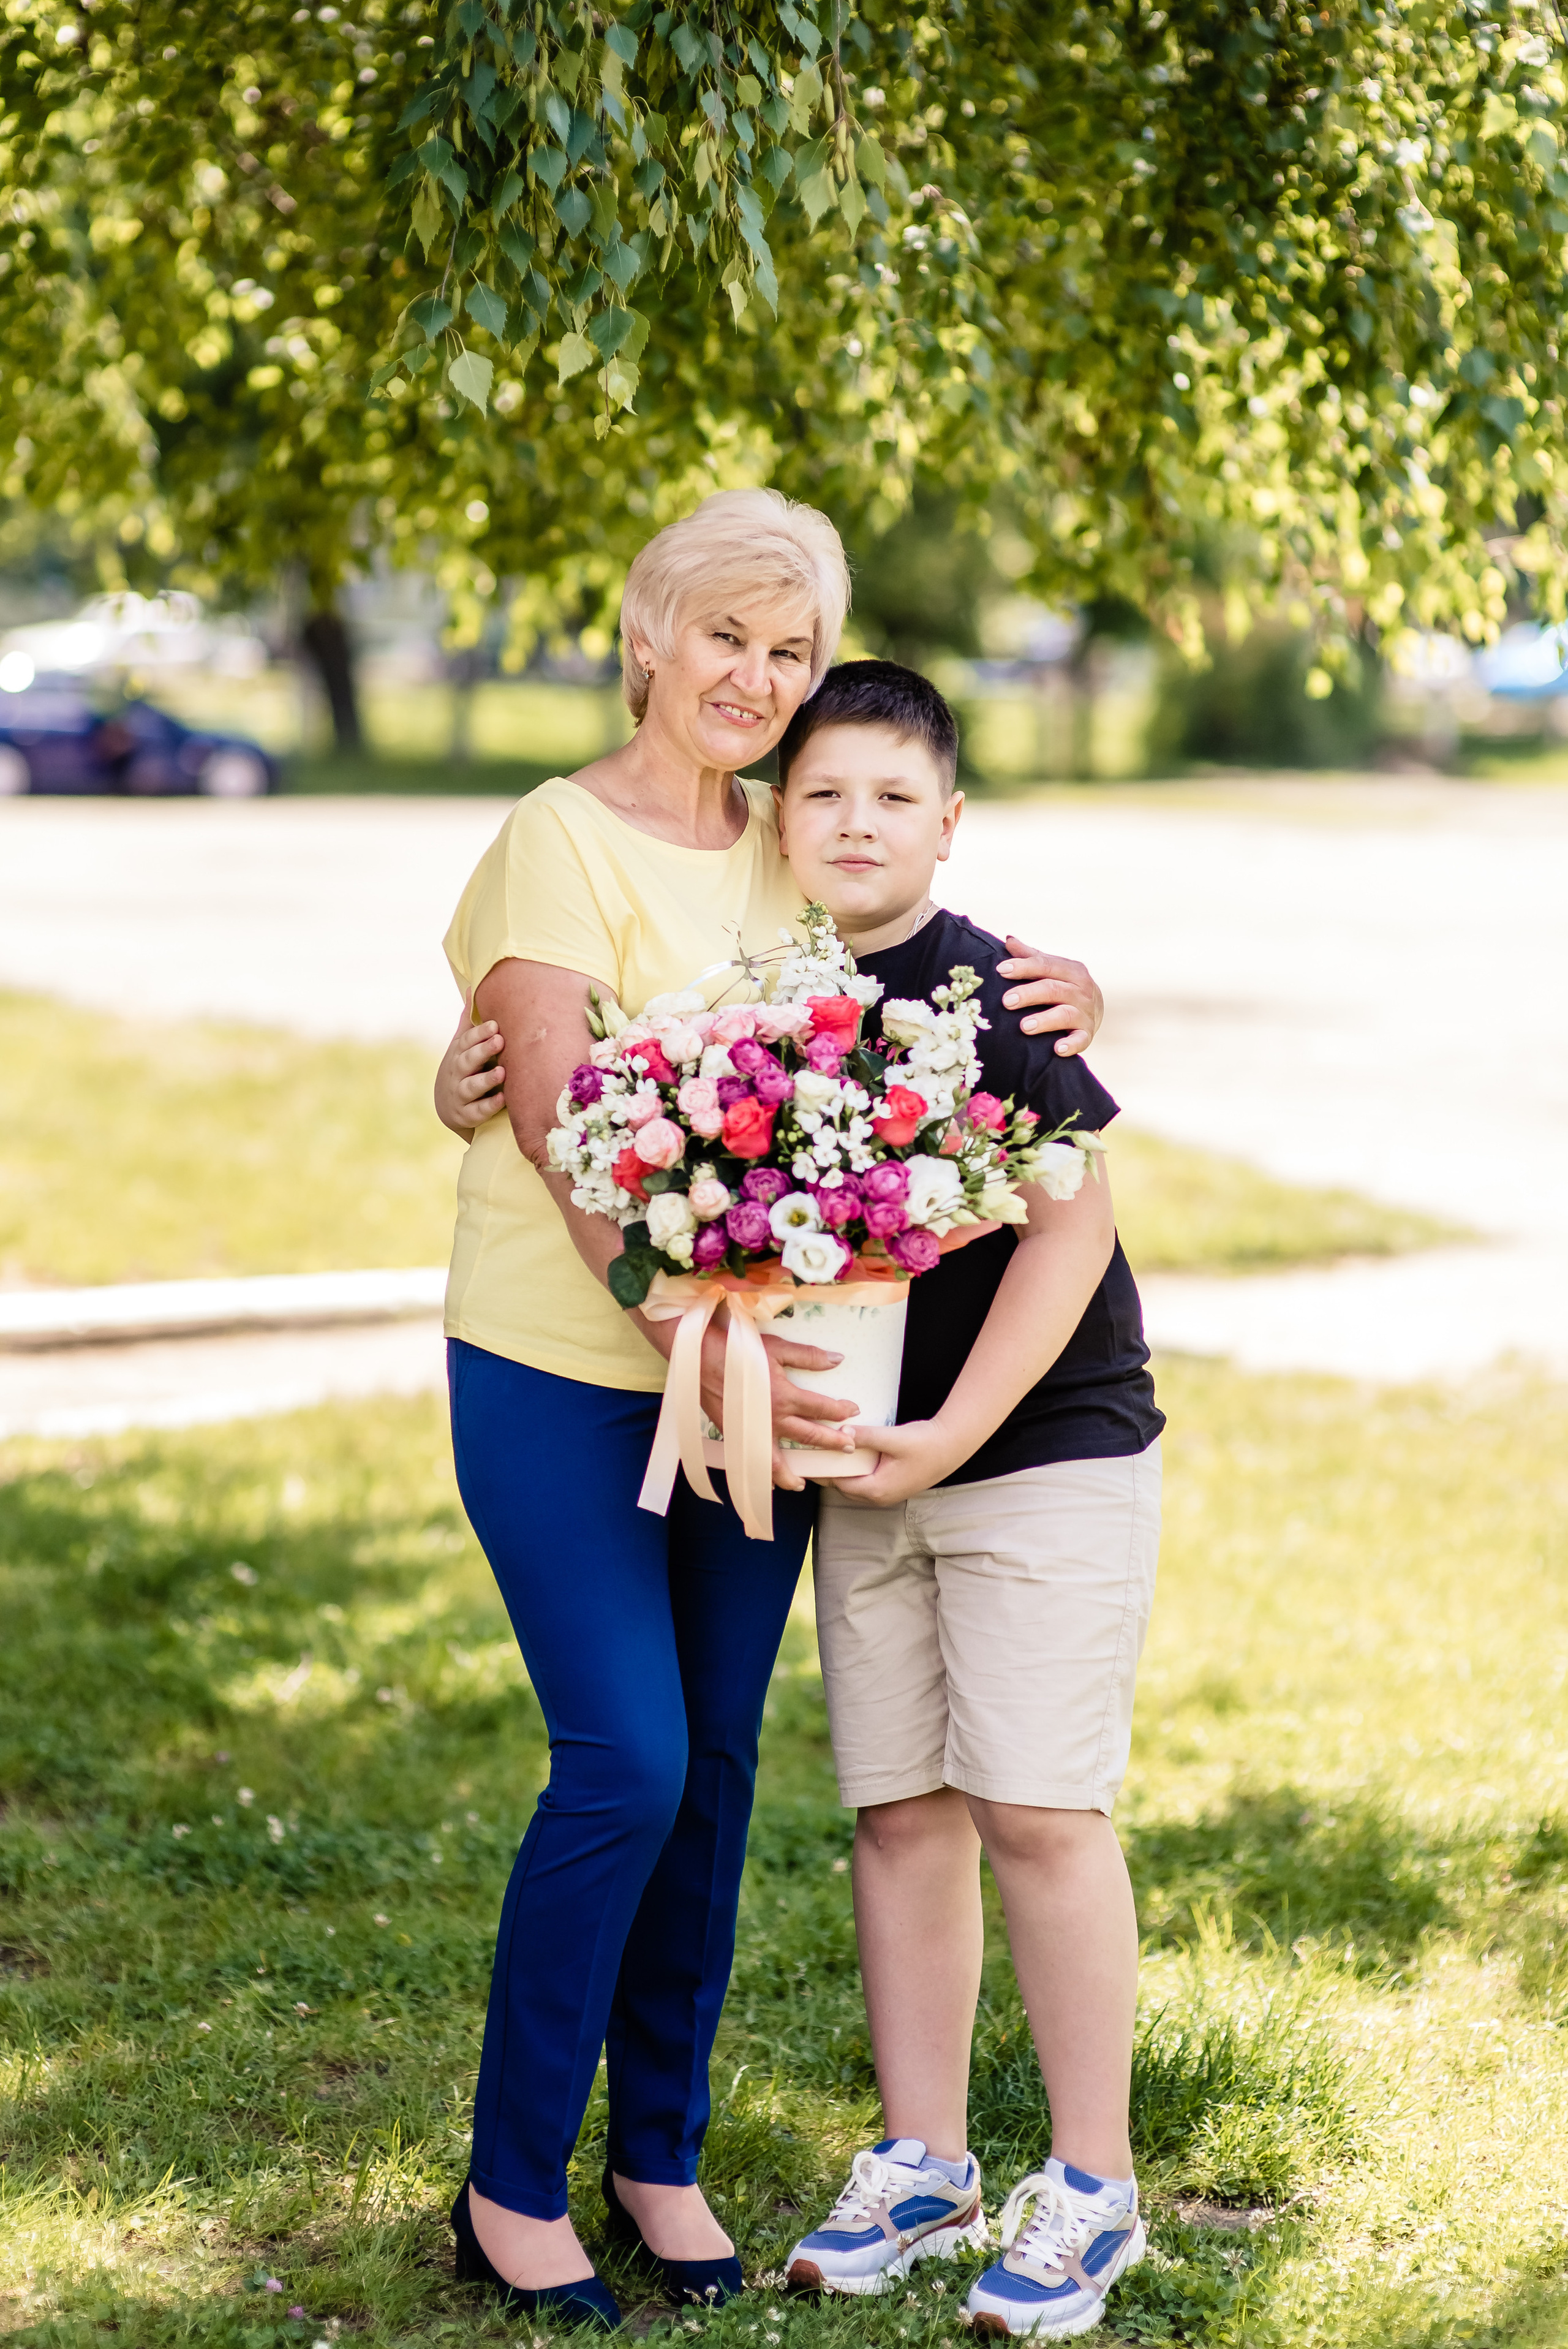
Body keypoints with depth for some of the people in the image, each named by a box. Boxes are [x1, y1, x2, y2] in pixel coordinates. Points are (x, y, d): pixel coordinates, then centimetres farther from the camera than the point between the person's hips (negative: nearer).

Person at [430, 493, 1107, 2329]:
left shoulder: (797, 850, 10)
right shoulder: (565, 839, -9)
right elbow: (557, 1120, -19)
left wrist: (1059, 994, -2)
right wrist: (679, 1321, -31)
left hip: (761, 1373, 6)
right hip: (568, 1369, -6)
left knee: (717, 1766, 9)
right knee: (626, 1764, -9)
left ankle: (662, 2157, 24)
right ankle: (510, 2191, 6)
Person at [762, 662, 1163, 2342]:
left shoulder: (992, 992, -14)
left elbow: (1071, 1222, -14)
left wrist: (955, 1433, -17)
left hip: (1047, 1449, -5)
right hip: (863, 1466, 5)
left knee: (1035, 1810, -4)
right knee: (898, 1811, 9)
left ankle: (1091, 2191, 7)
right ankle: (921, 2164, 21)